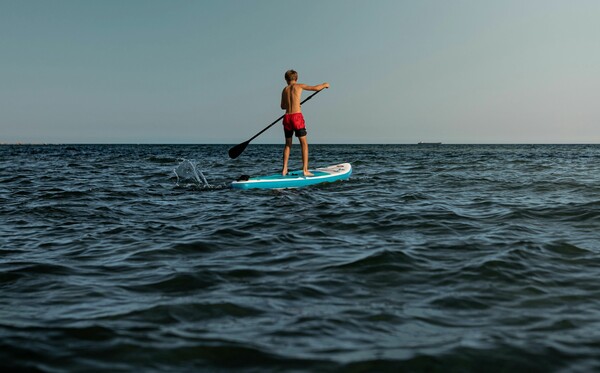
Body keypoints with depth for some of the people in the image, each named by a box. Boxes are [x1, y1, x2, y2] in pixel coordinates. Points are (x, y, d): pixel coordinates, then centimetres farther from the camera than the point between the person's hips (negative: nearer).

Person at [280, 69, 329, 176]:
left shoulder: (284, 90, 15)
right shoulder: (299, 86, 4)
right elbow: (315, 88, 8)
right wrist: (324, 85, 26)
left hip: (287, 118, 4)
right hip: (297, 116, -4)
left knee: (288, 144, 15)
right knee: (304, 144, 1)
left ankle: (284, 170, 10)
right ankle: (305, 170, -5)